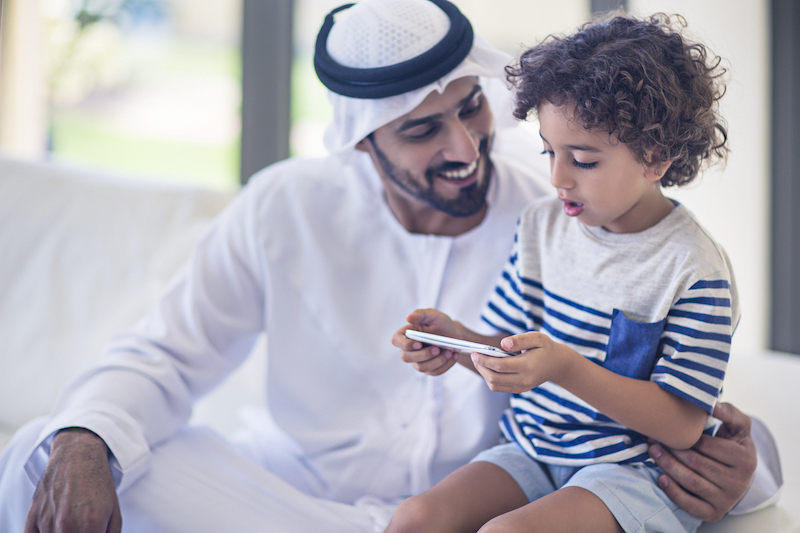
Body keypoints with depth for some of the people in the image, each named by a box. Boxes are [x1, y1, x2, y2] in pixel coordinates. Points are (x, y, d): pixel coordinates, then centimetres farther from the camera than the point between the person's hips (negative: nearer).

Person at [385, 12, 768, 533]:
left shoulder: (695, 268, -15)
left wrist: (564, 367, -29)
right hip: (534, 449, 6)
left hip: (639, 471, -6)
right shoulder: (542, 225, 6)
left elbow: (681, 425, -17)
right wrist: (457, 339, -10)